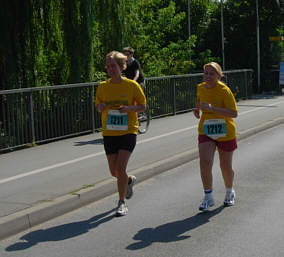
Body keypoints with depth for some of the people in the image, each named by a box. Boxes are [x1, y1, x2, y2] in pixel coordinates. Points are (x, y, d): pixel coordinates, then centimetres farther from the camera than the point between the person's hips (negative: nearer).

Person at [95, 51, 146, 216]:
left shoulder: (132, 85, -5)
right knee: (114, 171, 8)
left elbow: (143, 106, 1)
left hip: (128, 131, -4)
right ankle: (130, 180, 43)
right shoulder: (103, 86, 4)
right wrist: (101, 107, -9)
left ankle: (122, 203, 2)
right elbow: (98, 106, 16)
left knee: (121, 168, -14)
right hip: (109, 133, 4)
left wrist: (129, 108, -18)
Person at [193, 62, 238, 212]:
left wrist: (212, 108, -31)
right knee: (204, 163, -16)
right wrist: (197, 108, 5)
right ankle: (208, 197, -5)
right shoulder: (201, 88, 0)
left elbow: (234, 113, -23)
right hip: (205, 132, 3)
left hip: (225, 133, -3)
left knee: (225, 167, 10)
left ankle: (229, 193, 38)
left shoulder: (224, 90, -17)